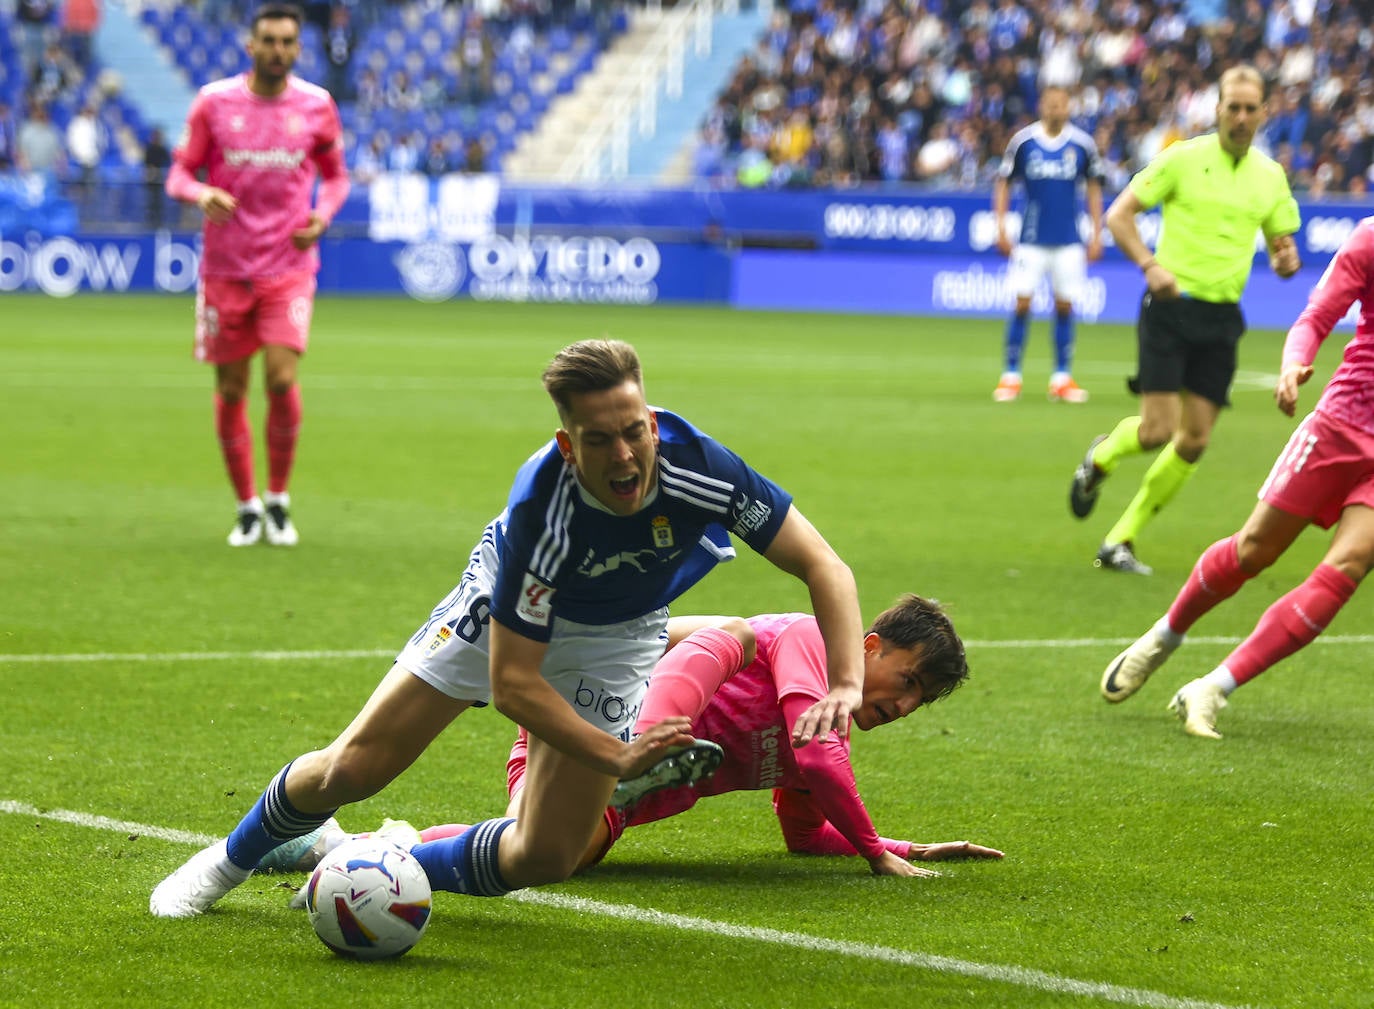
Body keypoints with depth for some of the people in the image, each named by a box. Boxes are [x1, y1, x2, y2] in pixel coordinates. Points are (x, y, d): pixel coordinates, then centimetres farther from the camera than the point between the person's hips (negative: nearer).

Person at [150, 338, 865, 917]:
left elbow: (824, 567, -27)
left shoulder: (702, 468, -36)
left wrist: (844, 685, -42)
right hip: (507, 608, -2)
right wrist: (617, 757, -40)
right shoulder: (540, 511, -40)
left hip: (614, 637, 2)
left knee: (544, 858, -7)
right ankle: (233, 858, 30)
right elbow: (513, 683, -33)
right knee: (350, 771, -2)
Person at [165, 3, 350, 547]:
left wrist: (322, 216, -7)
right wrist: (200, 194, -21)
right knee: (230, 392, 4)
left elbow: (335, 175, 13)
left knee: (282, 378, -15)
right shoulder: (214, 102, -3)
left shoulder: (317, 106, 0)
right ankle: (247, 507, 19)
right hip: (225, 270, 1)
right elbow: (179, 173, 2)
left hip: (288, 267, -1)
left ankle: (278, 499, 4)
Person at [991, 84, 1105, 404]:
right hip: (1031, 239, -1)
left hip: (1069, 242, 1)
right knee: (1022, 304, -6)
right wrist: (1001, 227, -1)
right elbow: (1004, 183, 6)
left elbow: (1093, 189, 10)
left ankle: (1062, 378, 9)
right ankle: (1010, 376, 1)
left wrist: (1096, 235, 7)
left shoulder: (1082, 144, 0)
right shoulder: (1022, 141, -2)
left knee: (1064, 306, 3)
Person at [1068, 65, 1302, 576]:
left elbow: (1282, 244, 16)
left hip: (1222, 319, 4)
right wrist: (1150, 265, -19)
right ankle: (1101, 458, 23)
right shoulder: (1183, 158, -5)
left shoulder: (1270, 176, 8)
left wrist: (1285, 260, -9)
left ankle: (1120, 540, 12)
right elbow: (1119, 213, -4)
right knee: (1157, 429, -13)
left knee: (1194, 441, 0)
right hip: (1171, 305, -4)